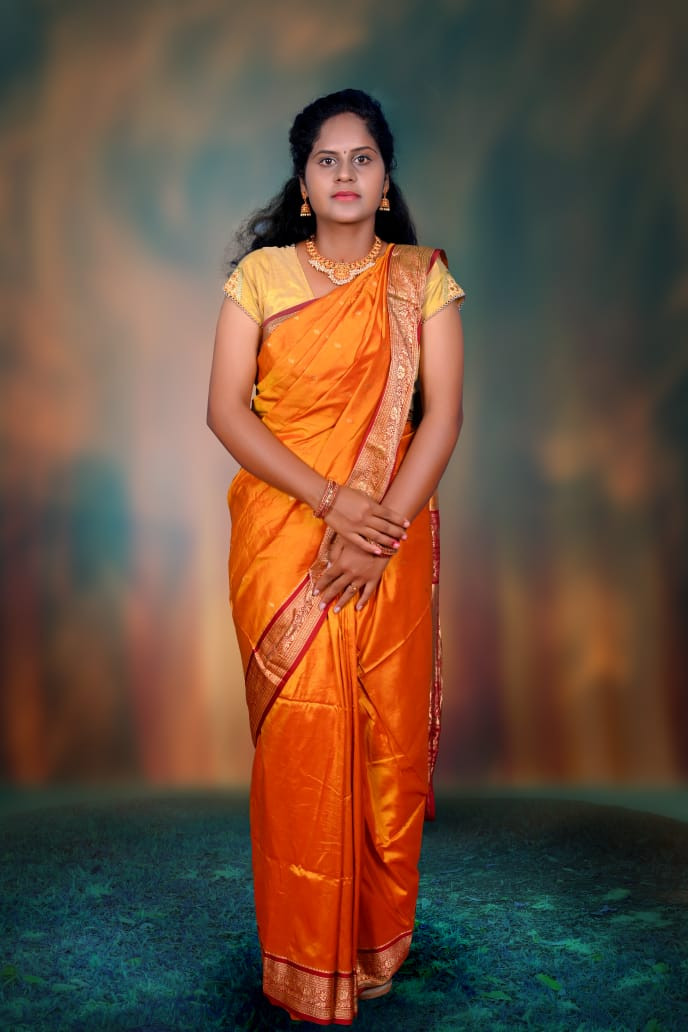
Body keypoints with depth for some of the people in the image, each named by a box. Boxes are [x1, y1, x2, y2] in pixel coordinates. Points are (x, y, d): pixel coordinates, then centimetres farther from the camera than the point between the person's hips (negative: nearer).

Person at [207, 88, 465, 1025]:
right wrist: (331, 501, -16)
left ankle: (382, 935, 29)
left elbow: (443, 416, -3)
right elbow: (225, 409, -5)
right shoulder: (261, 274, 3)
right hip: (280, 540, 0)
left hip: (392, 541, 1)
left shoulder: (422, 278, 3)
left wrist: (382, 531, -14)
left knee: (387, 735, 7)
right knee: (299, 744, 2)